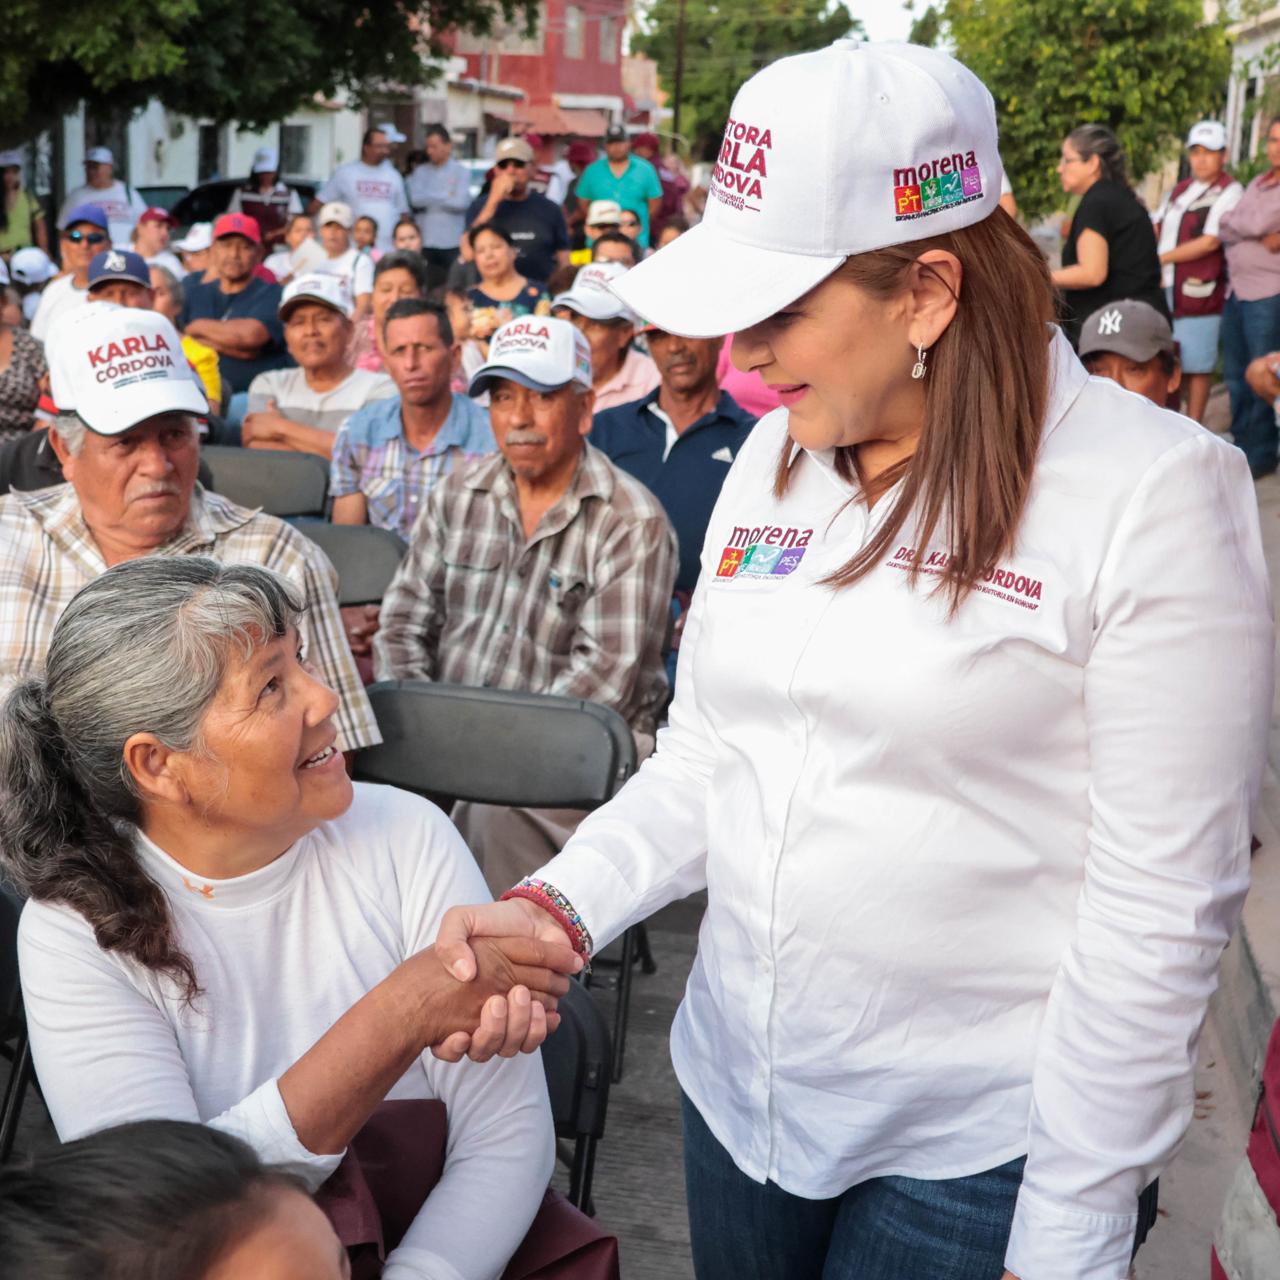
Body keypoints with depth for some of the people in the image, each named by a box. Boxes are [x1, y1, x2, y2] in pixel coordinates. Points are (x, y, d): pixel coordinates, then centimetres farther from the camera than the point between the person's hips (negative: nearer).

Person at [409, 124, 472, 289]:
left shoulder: (461, 172, 1)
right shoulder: (420, 172, 9)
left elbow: (461, 202, -12)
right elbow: (415, 198, -6)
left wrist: (429, 198, -2)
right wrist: (446, 195, -4)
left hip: (452, 244, -2)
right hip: (425, 243, 2)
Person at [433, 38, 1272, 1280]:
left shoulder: (1152, 495, -17)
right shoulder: (774, 456, 1)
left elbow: (1158, 910, -16)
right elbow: (699, 759, 6)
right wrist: (555, 907, -10)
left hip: (974, 1147, -5)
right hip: (737, 1087, 6)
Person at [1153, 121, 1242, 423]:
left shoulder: (1229, 192, -7)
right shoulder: (1181, 190, 17)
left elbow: (1210, 242, -14)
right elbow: (1157, 229, 19)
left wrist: (1161, 258, -12)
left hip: (1199, 290, -7)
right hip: (1166, 287, 7)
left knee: (1196, 364, -2)